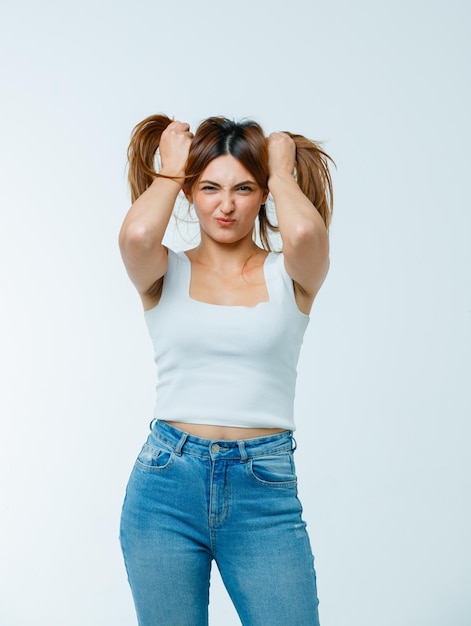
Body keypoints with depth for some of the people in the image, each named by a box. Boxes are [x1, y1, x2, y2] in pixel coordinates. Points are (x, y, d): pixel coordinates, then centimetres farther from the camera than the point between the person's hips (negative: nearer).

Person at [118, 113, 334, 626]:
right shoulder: (166, 273, 3)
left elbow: (304, 231, -21)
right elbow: (137, 234, -19)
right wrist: (171, 169, -1)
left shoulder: (290, 275, 2)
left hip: (265, 492, 0)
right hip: (166, 485, 1)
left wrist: (282, 169, -1)